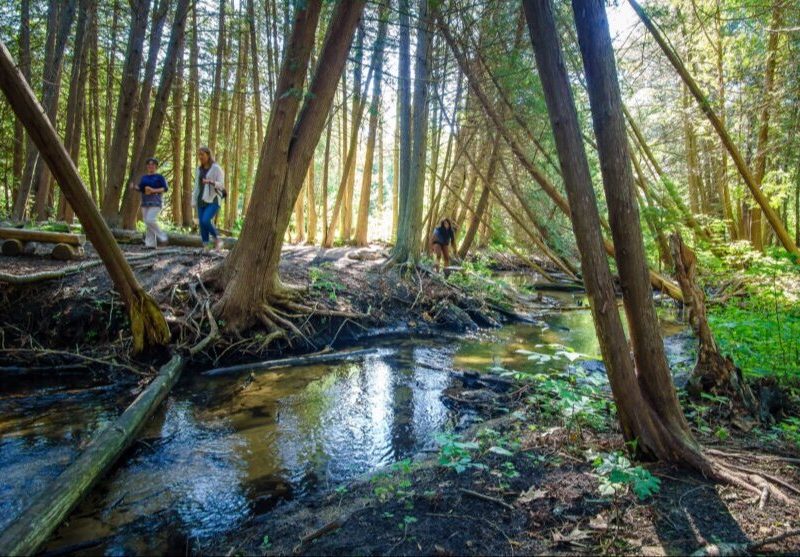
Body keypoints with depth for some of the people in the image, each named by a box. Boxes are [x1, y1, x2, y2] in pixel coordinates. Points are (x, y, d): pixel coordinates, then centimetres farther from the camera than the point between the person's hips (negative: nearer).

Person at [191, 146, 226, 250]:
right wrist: (194, 201, 13)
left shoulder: (216, 168, -3)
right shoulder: (199, 169, 15)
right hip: (201, 200, 6)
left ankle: (217, 239, -2)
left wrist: (211, 182, -28)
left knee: (205, 220, -23)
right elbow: (196, 186, 18)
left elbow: (221, 184, -9)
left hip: (213, 200, -6)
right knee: (202, 223, 1)